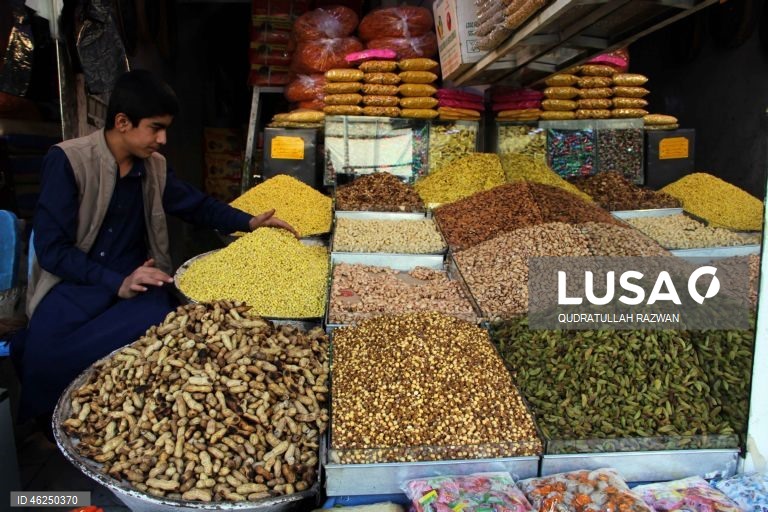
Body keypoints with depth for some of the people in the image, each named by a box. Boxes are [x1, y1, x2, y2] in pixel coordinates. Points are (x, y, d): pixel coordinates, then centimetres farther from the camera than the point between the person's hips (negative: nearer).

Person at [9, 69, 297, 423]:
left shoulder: (154, 165, 5)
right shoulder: (67, 161, -10)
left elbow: (197, 205, 20)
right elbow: (50, 249, -13)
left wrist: (248, 222, 5)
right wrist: (116, 283, -25)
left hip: (136, 278, 4)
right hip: (77, 281, -4)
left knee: (161, 323, -31)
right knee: (43, 357, -32)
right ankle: (45, 430, 3)